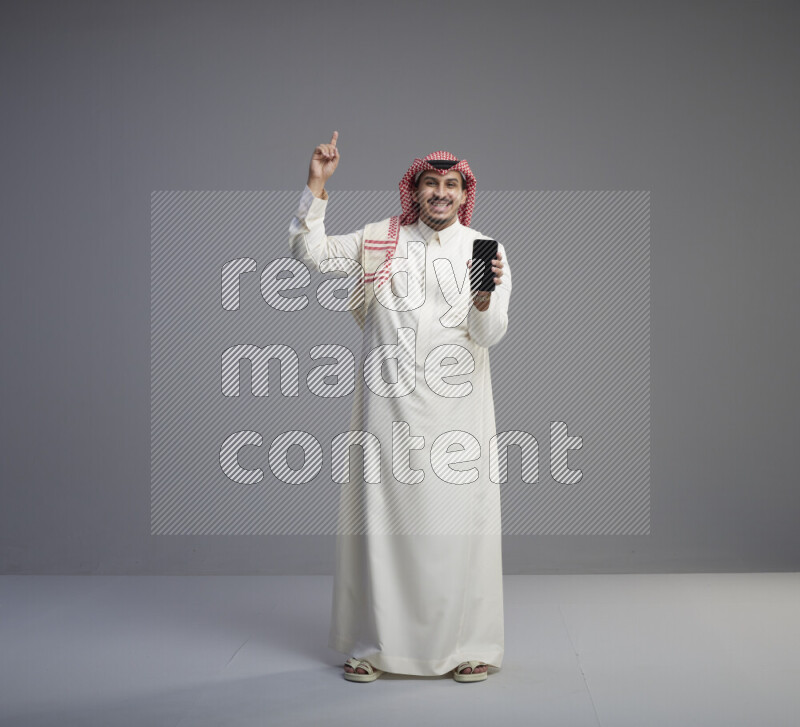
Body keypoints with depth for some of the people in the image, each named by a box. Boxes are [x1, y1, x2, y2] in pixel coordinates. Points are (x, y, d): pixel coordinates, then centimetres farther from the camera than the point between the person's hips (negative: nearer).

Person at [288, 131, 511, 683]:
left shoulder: (485, 249, 6)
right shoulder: (380, 239, 9)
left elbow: (490, 334, -2)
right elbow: (310, 252, 4)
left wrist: (486, 294, -22)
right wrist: (317, 187, -3)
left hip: (456, 406, 0)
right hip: (388, 401, 1)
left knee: (458, 520, -2)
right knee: (381, 516, 2)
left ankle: (468, 645, 10)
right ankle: (373, 645, 12)